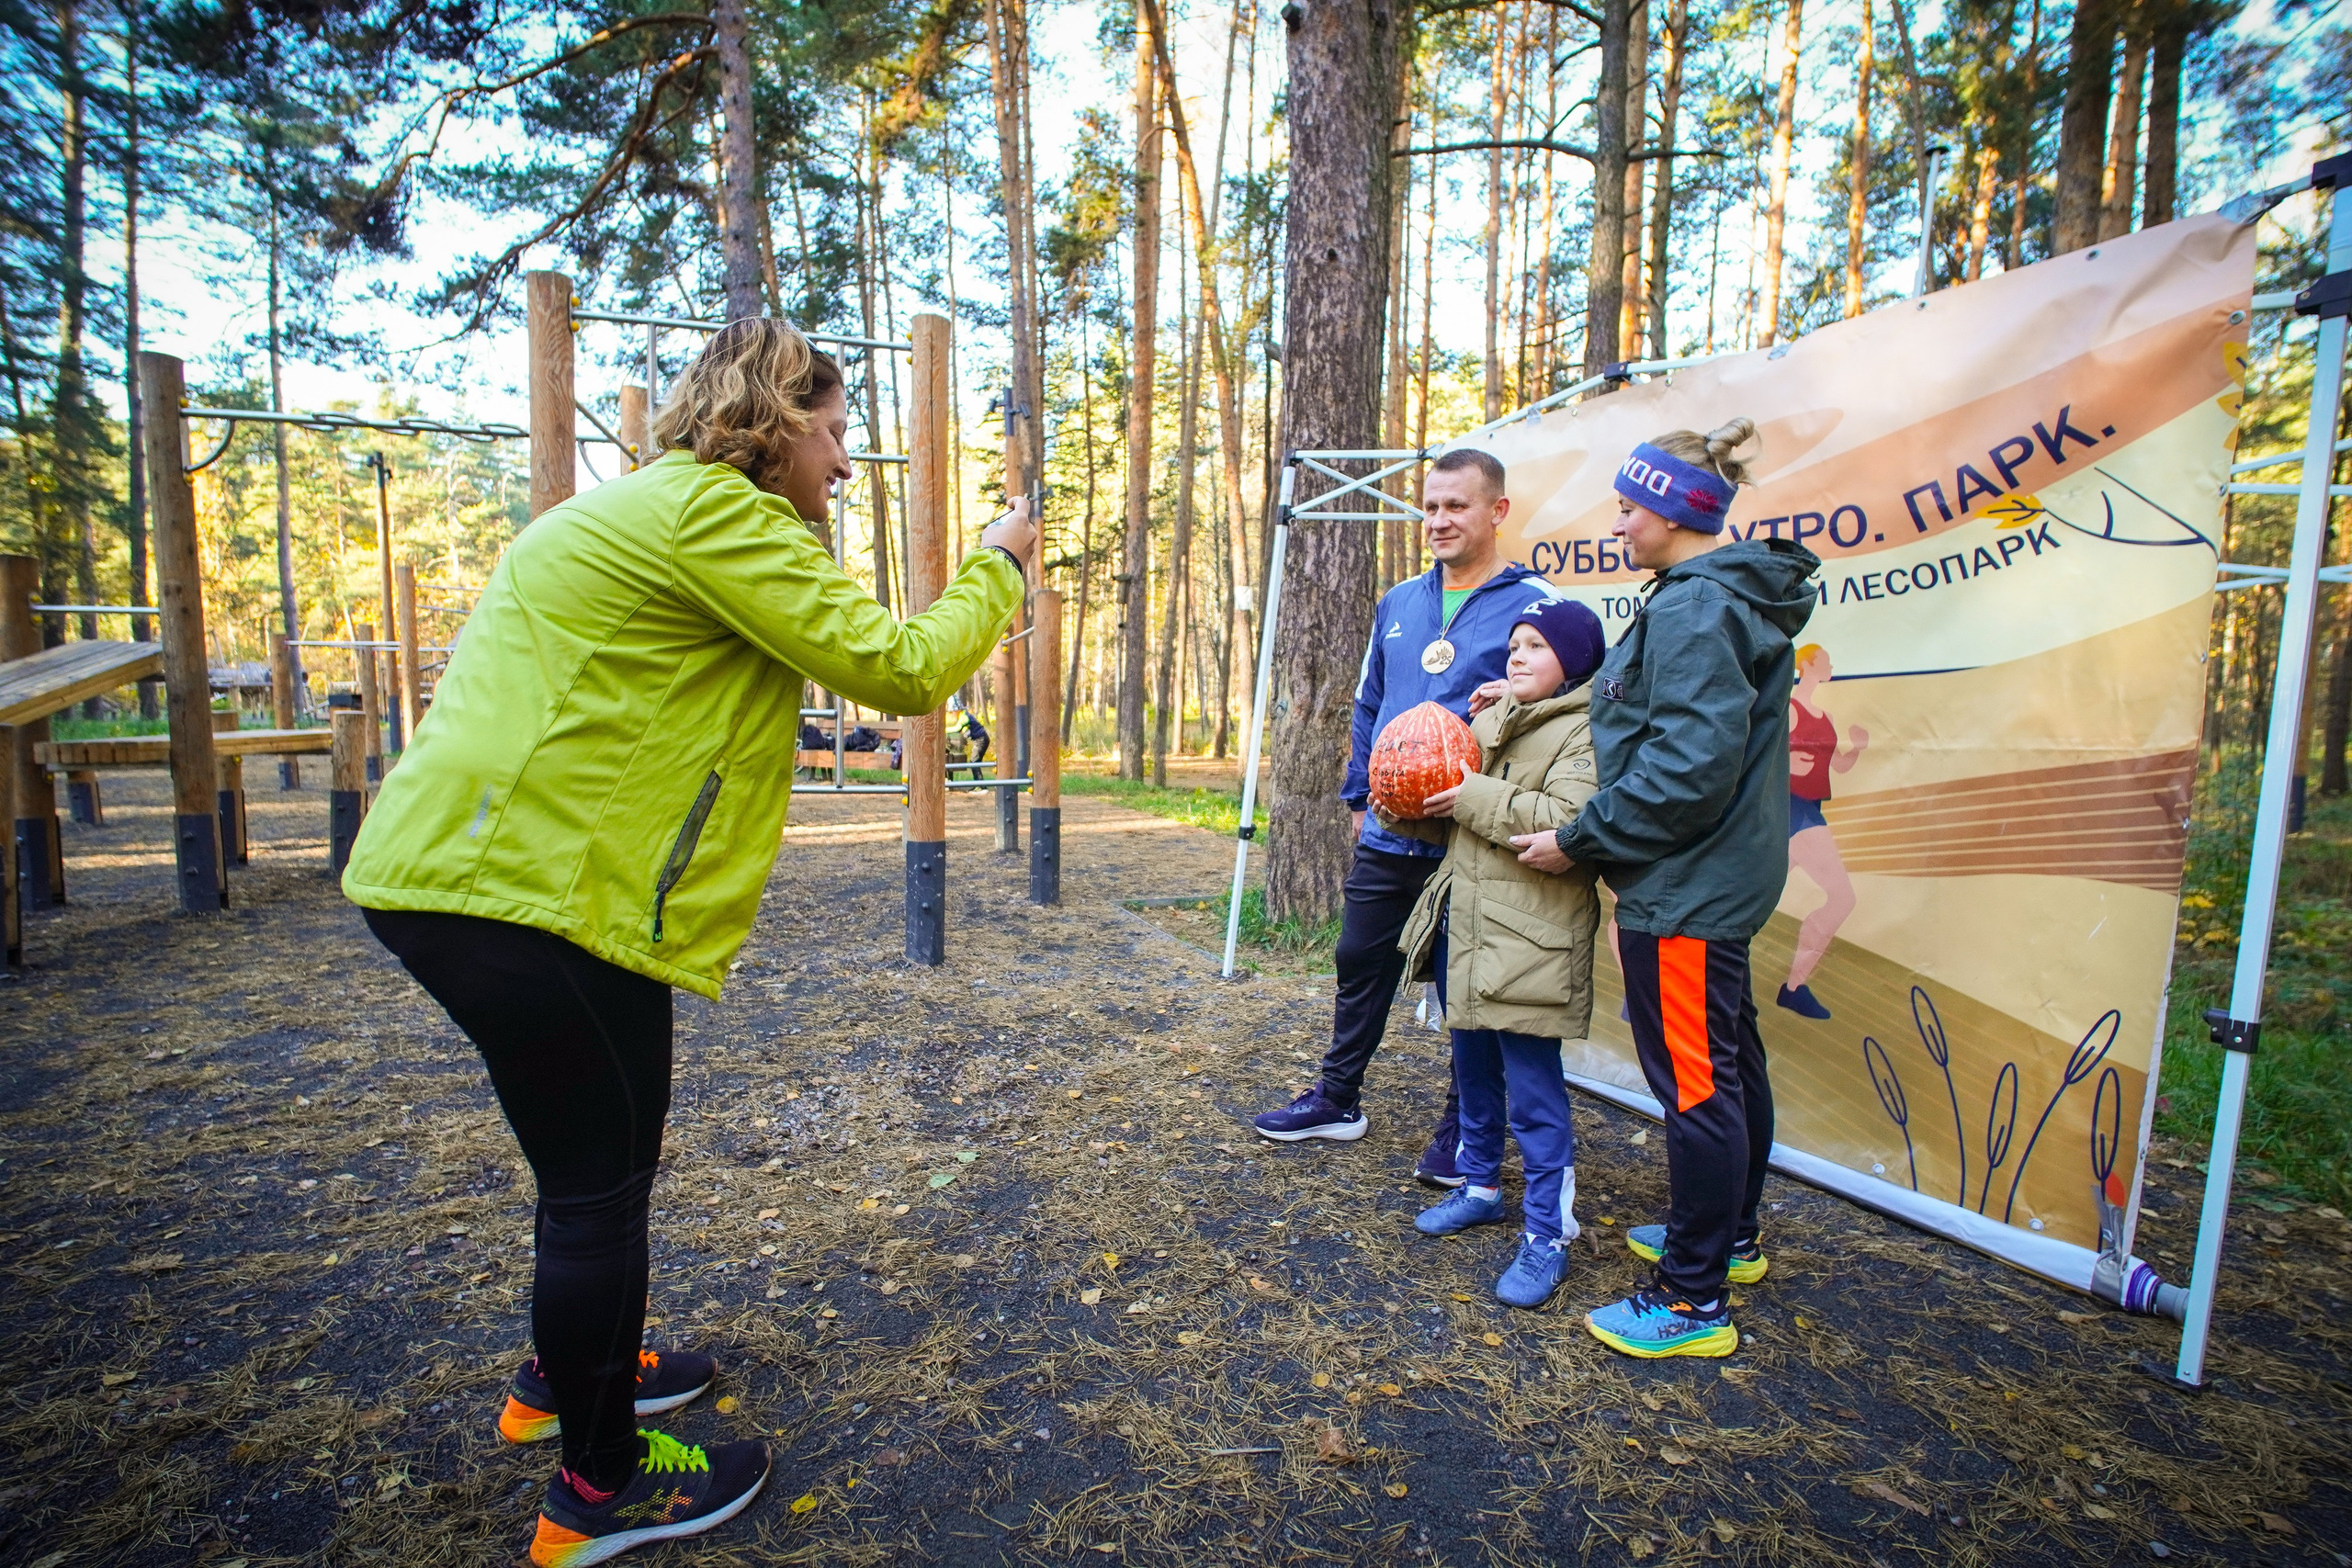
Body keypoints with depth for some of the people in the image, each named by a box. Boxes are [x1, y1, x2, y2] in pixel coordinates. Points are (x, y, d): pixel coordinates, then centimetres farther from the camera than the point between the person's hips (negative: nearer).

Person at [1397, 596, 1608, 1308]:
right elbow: (1458, 808, 25)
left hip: (1528, 940, -8)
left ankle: (1547, 1233, 13)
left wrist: (1475, 799, -20)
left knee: (1533, 1088, -1)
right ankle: (1481, 1186, 38)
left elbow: (1567, 822, -28)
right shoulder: (1488, 721, 15)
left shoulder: (1581, 734, -11)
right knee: (1473, 1070, 20)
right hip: (1464, 922, 9)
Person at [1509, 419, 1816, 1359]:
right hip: (1720, 876, 11)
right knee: (1728, 1059, 21)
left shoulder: (1695, 610, -19)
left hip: (1684, 888, -11)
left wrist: (1580, 841, -18)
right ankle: (1730, 1238, 39)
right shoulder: (1732, 598, 14)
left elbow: (1686, 766, -26)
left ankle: (1693, 1302, 11)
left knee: (1693, 1079, -2)